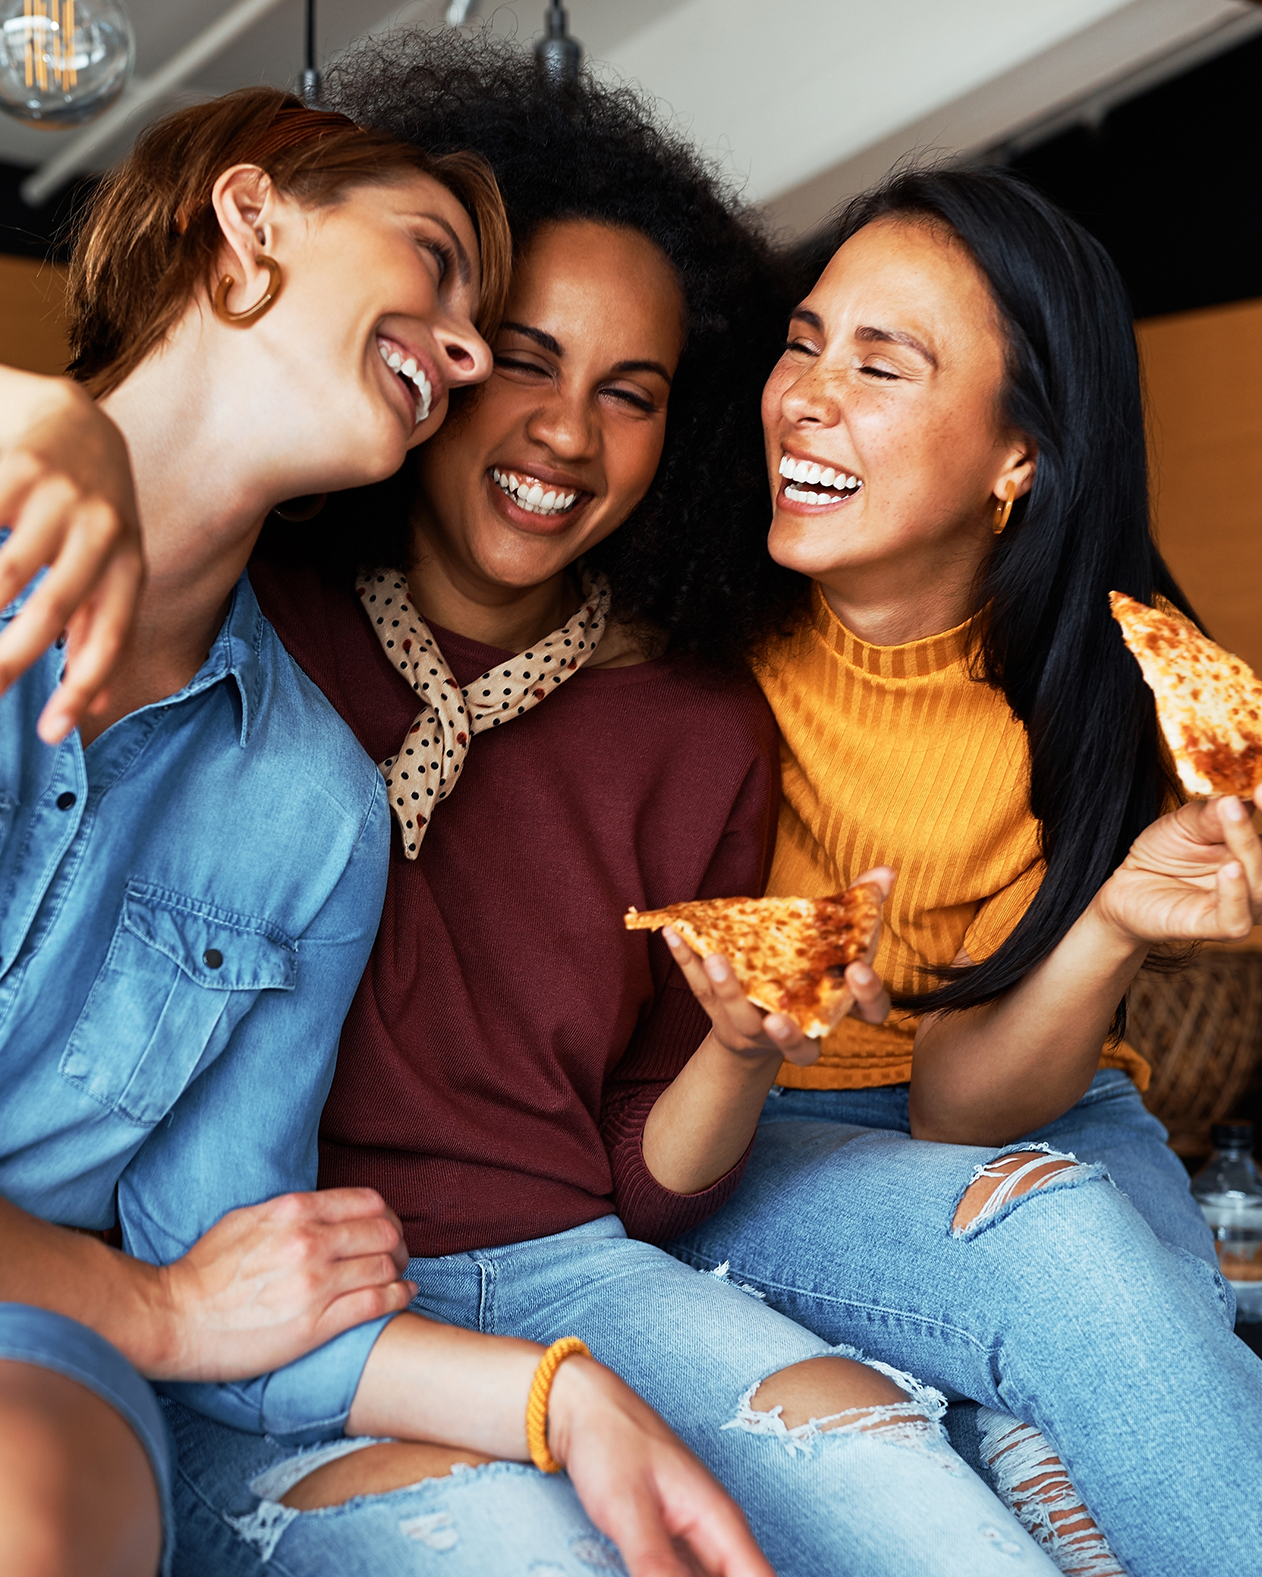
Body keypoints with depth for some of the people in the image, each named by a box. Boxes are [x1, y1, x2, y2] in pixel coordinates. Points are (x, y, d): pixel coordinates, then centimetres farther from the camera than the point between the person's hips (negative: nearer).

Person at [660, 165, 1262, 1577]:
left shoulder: (1105, 685, -10)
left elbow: (966, 1106, -12)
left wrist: (1111, 925, -28)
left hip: (1026, 1127, 2)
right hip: (715, 1143, -1)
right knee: (1057, 1244, -29)